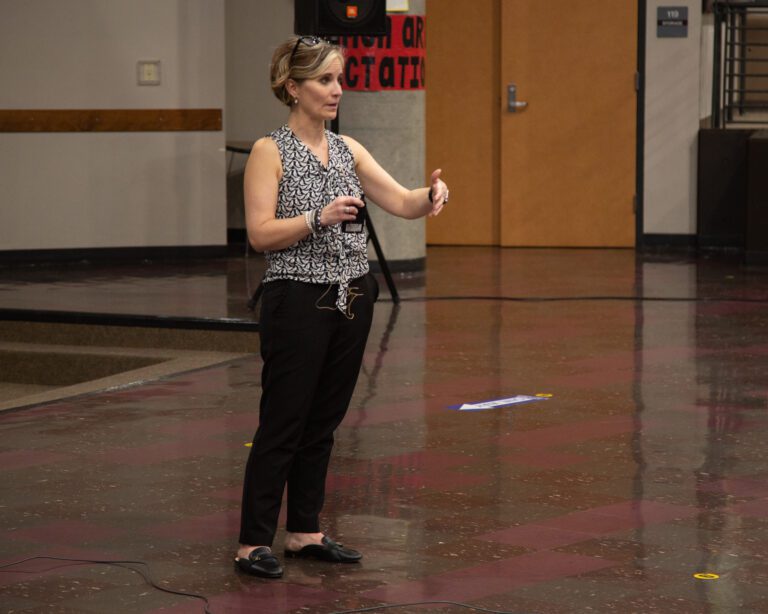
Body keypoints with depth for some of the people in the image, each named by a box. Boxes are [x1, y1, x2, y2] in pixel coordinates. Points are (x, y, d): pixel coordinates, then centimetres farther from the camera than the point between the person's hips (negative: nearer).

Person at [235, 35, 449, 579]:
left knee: (323, 422, 12)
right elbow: (259, 234, -15)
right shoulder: (270, 152, -8)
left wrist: (431, 195, -21)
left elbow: (400, 202, 0)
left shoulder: (348, 150, 9)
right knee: (283, 424, -3)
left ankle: (305, 532, 21)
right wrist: (318, 217, -27)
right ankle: (253, 543, 3)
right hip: (299, 302, -6)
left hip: (351, 301, 7)